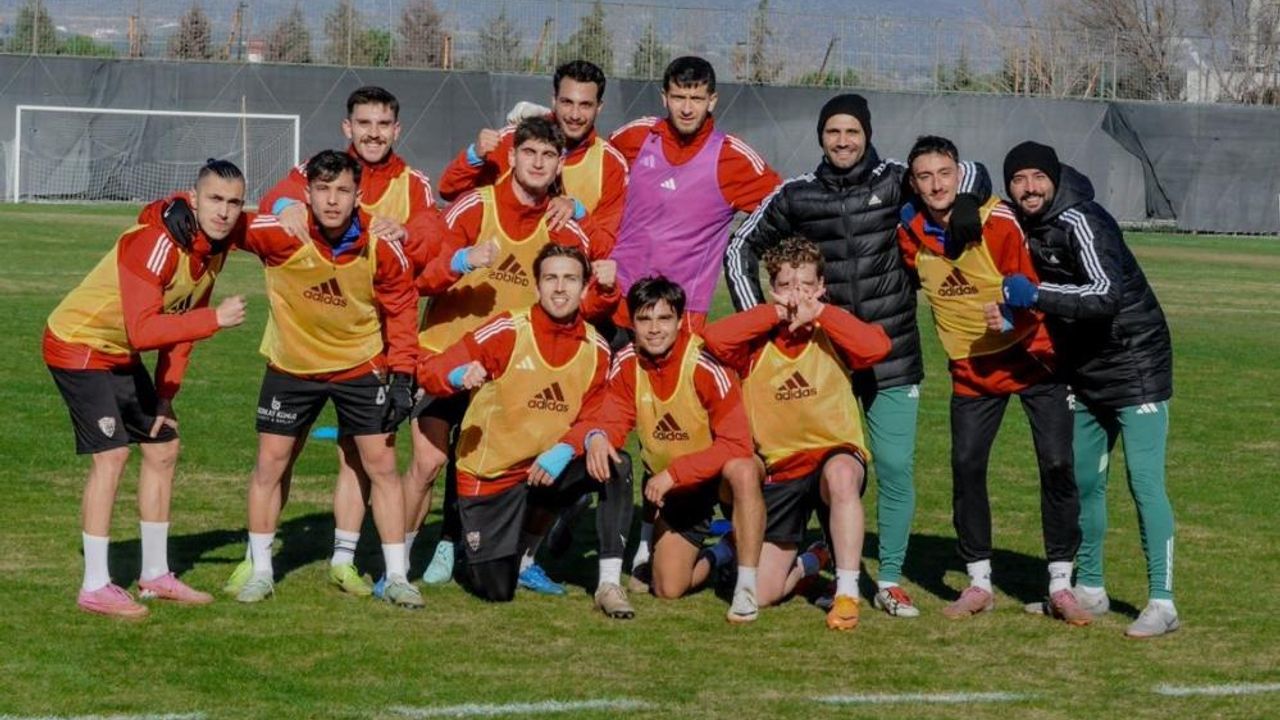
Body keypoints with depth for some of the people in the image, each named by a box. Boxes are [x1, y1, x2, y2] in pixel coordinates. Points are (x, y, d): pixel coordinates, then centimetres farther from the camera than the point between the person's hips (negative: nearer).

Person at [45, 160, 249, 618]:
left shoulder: (215, 247, -2)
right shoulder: (157, 242, -30)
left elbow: (180, 323, 8)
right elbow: (142, 332, -38)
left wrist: (165, 395, 4)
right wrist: (215, 319, -39)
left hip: (122, 356, 9)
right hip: (79, 344, -9)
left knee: (163, 448, 10)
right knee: (112, 455, -15)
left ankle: (155, 575, 22)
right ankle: (94, 588, -9)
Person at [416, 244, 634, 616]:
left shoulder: (595, 348, -3)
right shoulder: (508, 331, -15)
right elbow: (429, 370, -17)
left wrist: (565, 450, -23)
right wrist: (459, 375, -41)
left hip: (549, 471, 3)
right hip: (490, 476, -3)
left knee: (616, 465, -26)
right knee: (495, 591, -5)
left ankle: (610, 583, -19)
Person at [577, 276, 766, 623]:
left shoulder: (705, 365, -27)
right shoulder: (626, 364, -12)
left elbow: (736, 445, -29)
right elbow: (612, 421, -7)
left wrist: (673, 472, -33)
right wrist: (596, 437, -32)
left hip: (720, 474, -5)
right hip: (674, 489, 5)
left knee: (742, 471, -42)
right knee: (669, 589, -2)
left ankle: (747, 588, -31)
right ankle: (720, 554, 31)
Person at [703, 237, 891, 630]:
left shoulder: (832, 332, -1)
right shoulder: (758, 338, -1)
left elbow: (877, 346, -22)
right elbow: (714, 337, -23)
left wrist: (818, 312, -19)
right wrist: (777, 312, -18)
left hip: (835, 455, -2)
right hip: (778, 471, 2)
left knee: (841, 474, -42)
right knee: (761, 593, -3)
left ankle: (847, 593, -30)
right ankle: (809, 564, 34)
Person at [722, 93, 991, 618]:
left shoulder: (894, 181, 1)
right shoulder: (797, 195, 3)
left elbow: (970, 173, 11)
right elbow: (741, 248, 14)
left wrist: (965, 201, -11)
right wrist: (754, 316, 6)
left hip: (892, 356, 0)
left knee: (896, 467, -2)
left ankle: (890, 581, 8)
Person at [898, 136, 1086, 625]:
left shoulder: (997, 221, -18)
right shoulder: (910, 231, -5)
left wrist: (1014, 311, -32)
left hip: (1029, 357, -3)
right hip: (971, 368, 4)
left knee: (1057, 465, -8)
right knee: (966, 467, -4)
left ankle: (1061, 585, 0)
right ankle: (979, 583, 9)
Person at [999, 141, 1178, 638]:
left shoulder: (1078, 222, -21)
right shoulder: (1026, 228, 4)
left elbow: (1106, 295, -32)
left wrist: (1036, 295, -32)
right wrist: (1013, 311, -1)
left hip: (1136, 366, -9)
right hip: (1086, 374, 9)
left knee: (1145, 483, -10)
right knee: (1083, 481, 14)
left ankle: (1162, 603, -9)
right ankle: (1089, 589, 26)